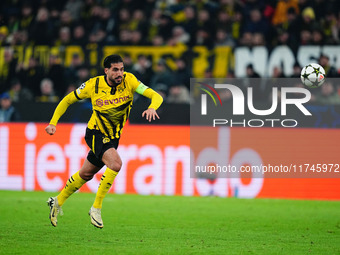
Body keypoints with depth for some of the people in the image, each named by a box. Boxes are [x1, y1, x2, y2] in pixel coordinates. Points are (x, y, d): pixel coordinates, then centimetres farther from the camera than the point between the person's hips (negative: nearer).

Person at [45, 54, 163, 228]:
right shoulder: (93, 85, -16)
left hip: (113, 137, 4)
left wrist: (152, 108, -44)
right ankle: (96, 208, -17)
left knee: (86, 174, 18)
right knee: (116, 163, -29)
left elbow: (155, 96, -21)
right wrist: (53, 122, -9)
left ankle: (58, 201, 39)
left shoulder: (129, 81, -14)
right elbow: (68, 100, -1)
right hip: (95, 134, -4)